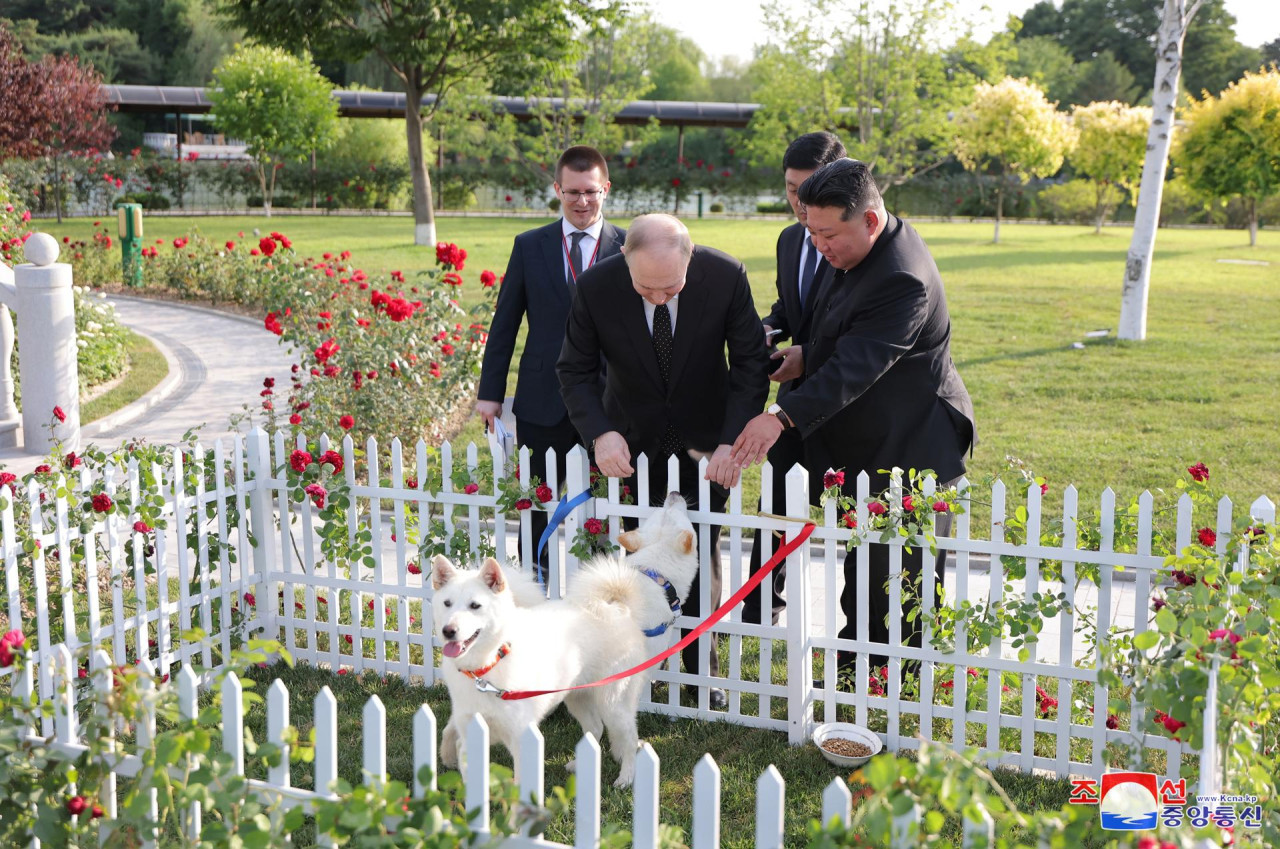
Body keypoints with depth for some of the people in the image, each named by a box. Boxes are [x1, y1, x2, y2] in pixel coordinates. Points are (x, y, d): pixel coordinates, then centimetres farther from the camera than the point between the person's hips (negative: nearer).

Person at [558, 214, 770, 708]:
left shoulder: (726, 277, -22)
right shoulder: (596, 287, -21)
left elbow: (750, 363, -13)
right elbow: (575, 369, -10)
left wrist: (734, 440, -25)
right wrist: (599, 433, -26)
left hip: (703, 441, 0)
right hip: (631, 440, 0)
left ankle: (701, 667, 21)